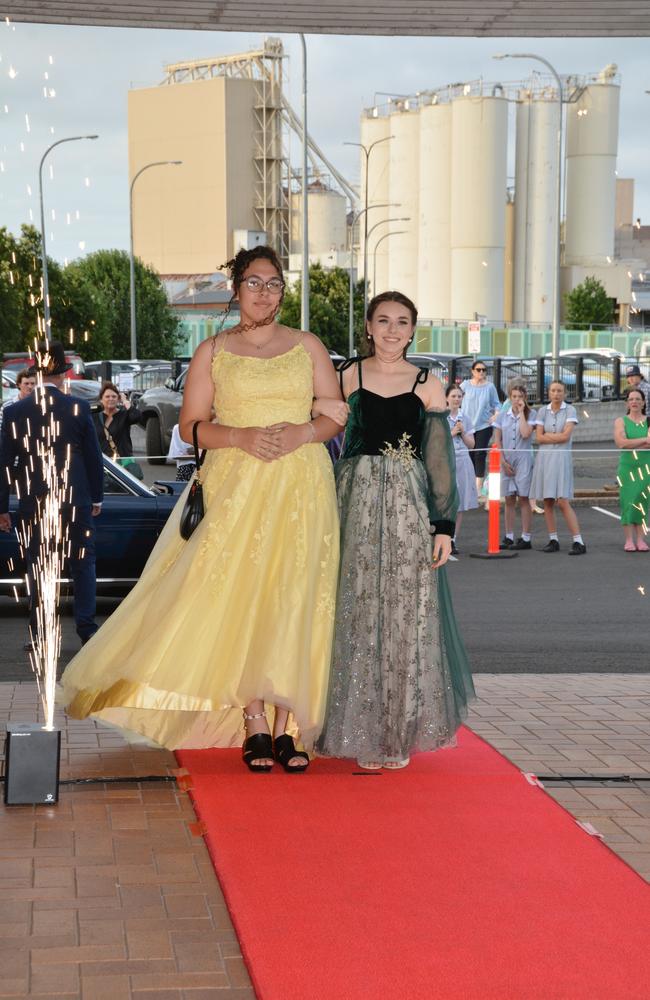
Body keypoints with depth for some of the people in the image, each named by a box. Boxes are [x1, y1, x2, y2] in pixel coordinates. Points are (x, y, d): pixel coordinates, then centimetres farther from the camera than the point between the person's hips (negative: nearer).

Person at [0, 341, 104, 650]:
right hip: (76, 499, 0)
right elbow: (94, 457, 0)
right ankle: (86, 629, 7)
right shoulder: (79, 409, -6)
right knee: (83, 563, 10)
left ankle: (39, 634, 8)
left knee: (37, 567, 9)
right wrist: (97, 497, 12)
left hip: (33, 504, 1)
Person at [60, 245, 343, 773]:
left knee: (293, 601, -4)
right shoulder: (213, 351, 9)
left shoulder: (308, 346, 11)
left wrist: (302, 432, -11)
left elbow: (338, 415, 9)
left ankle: (287, 726, 0)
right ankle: (255, 727, -2)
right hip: (234, 487, -1)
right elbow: (191, 426, 5)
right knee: (238, 599, -9)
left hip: (299, 490, 1)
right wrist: (242, 437, -12)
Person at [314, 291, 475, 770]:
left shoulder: (428, 385, 4)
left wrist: (444, 526, -3)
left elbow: (440, 460, 2)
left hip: (409, 509, 0)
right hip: (357, 504, 0)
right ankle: (363, 732, 12)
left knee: (406, 615, 2)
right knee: (358, 614, 1)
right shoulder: (346, 377, 5)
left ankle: (401, 734, 14)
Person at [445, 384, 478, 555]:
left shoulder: (464, 417, 12)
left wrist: (462, 432, -3)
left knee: (460, 503, 3)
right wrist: (452, 433, -12)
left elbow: (471, 444, 12)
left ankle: (454, 540, 7)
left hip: (463, 461, 5)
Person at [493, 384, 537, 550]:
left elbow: (526, 433, -17)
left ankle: (525, 538, 0)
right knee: (509, 500, 6)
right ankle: (509, 537, 10)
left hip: (523, 460, -3)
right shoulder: (503, 415, 8)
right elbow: (497, 440, 6)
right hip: (506, 460, 3)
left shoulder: (531, 414, 0)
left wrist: (521, 412, -9)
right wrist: (503, 461, -3)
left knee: (523, 499, -2)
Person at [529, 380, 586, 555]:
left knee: (563, 501, -11)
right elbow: (539, 437, 2)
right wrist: (557, 437, -6)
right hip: (544, 457, 4)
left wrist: (547, 435, -2)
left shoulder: (570, 410, 0)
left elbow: (566, 436, -9)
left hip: (561, 457, -4)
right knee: (547, 501, 4)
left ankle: (578, 542, -11)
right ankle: (553, 540, 11)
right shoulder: (542, 411, 9)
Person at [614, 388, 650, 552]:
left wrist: (632, 445, -14)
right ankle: (629, 540, -3)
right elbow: (621, 442, -11)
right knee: (628, 501, -5)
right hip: (627, 466, -1)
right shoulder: (621, 421, 5)